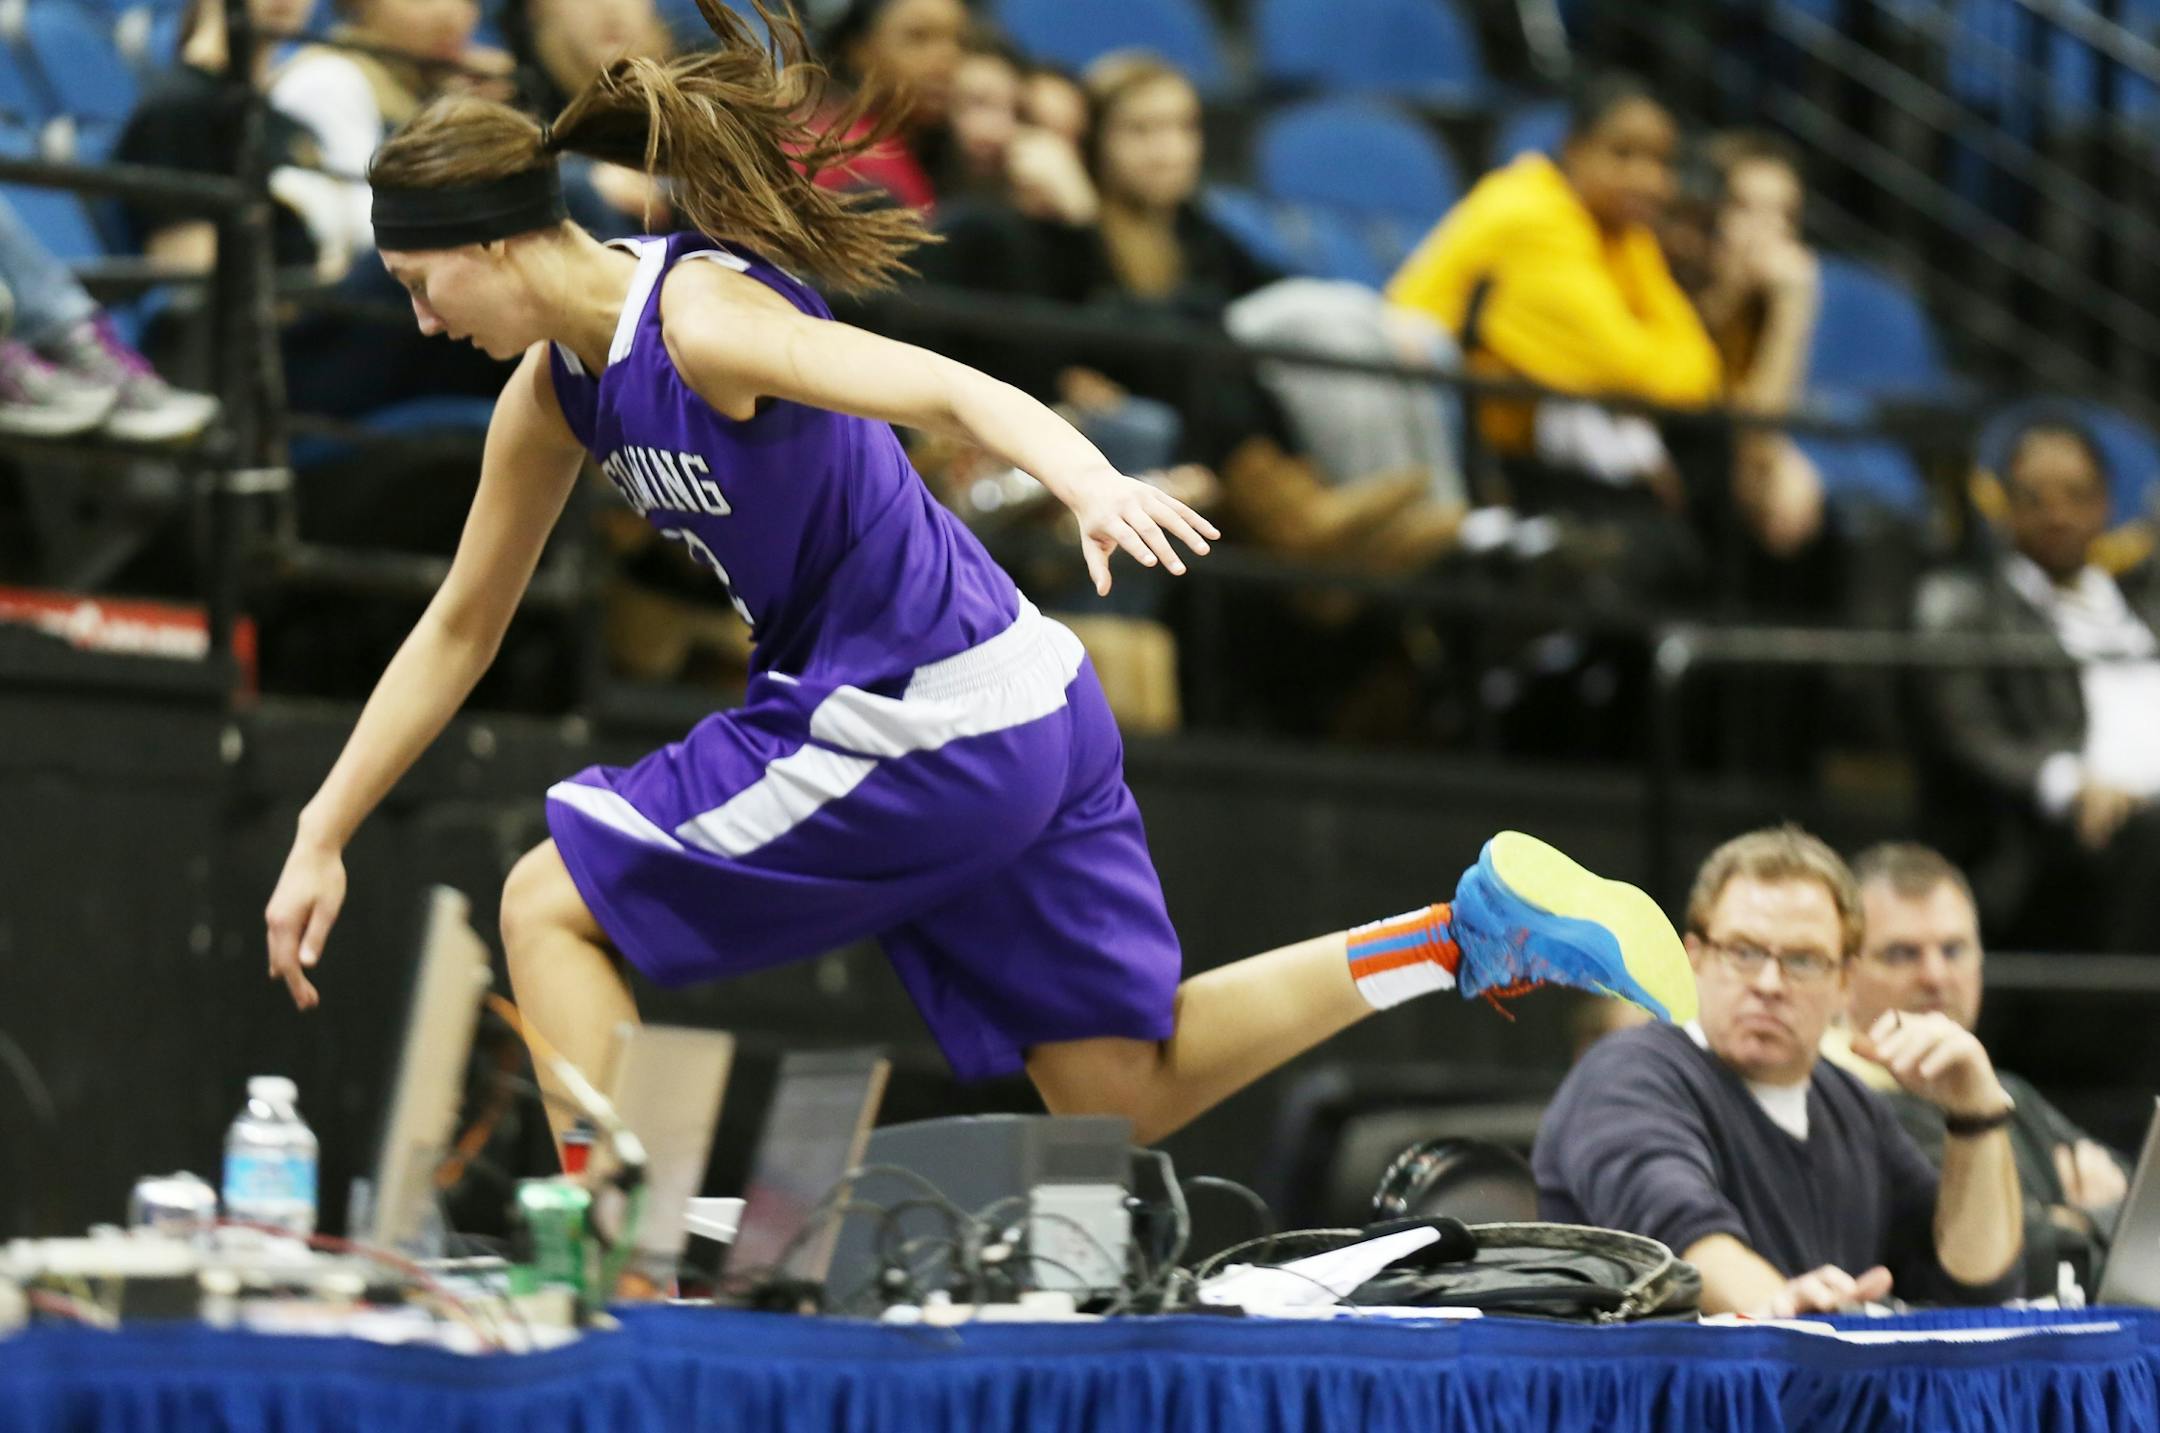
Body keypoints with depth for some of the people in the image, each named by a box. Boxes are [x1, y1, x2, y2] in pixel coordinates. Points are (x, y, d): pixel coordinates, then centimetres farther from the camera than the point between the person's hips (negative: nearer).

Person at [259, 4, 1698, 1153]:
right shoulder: (556, 392, 9)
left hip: (923, 729, -9)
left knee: (549, 905, -1)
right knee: (1126, 1091, 11)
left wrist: (1090, 479, -51)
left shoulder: (702, 315, -18)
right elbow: (460, 626, 18)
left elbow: (949, 388, -31)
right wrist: (324, 836, 17)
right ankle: (1480, 926, 9)